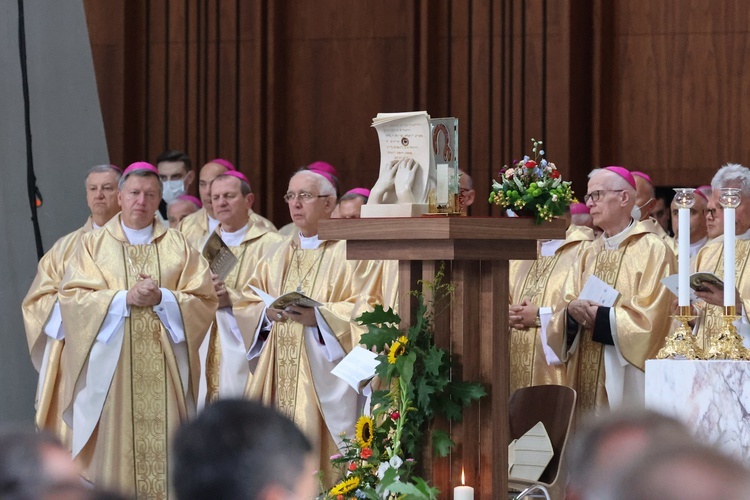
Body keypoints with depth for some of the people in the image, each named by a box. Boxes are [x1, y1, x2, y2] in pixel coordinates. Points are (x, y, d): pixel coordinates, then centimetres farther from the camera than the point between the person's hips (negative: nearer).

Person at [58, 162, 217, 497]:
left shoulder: (178, 247, 10)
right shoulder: (93, 244, 7)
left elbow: (204, 300, 2)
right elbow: (73, 298, -4)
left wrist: (161, 299, -13)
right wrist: (124, 299, -14)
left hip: (164, 374, 1)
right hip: (109, 369, -1)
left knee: (163, 447, -4)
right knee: (112, 448, -4)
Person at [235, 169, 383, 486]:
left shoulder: (351, 253, 0)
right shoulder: (278, 256, 18)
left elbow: (367, 310, -8)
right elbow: (246, 306, 15)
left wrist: (320, 316, -21)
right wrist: (268, 312, -6)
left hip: (322, 380, -5)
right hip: (278, 376, 5)